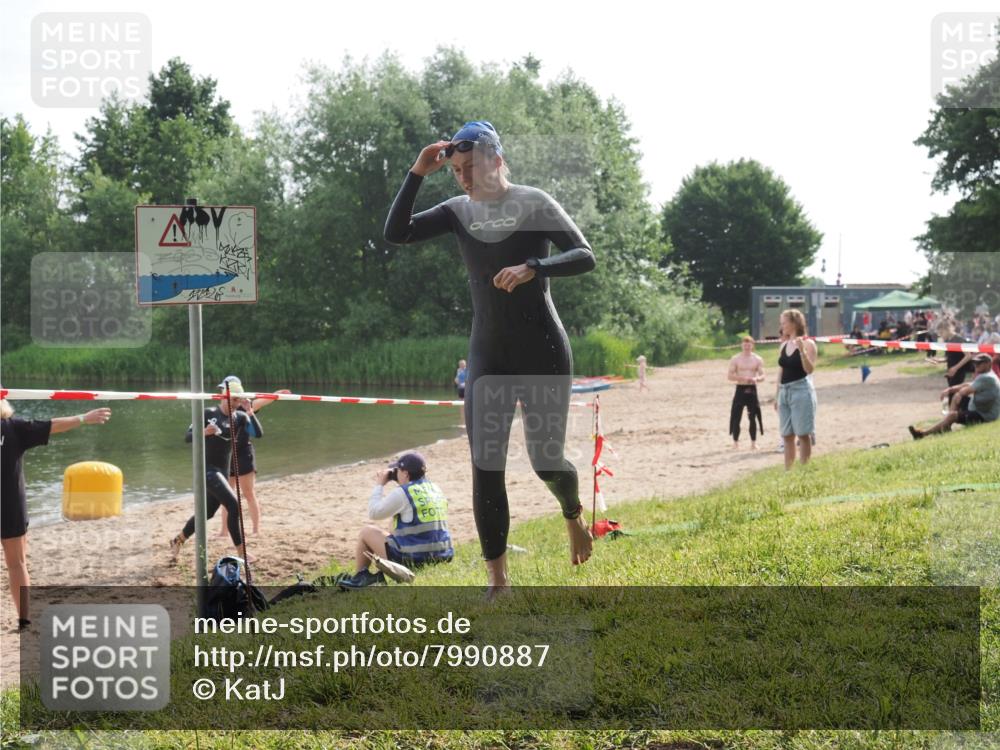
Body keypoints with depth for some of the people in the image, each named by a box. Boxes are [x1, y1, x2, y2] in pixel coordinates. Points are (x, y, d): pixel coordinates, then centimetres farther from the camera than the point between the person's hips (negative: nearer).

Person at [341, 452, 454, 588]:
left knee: (367, 532, 11)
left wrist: (379, 485, 9)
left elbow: (373, 513, -2)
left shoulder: (402, 493, -13)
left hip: (413, 559, -7)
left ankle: (360, 577, 21)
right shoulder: (436, 490, 9)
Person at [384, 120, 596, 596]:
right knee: (485, 468, -4)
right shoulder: (459, 211, 5)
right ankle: (497, 582, 2)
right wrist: (417, 174, -11)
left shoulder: (534, 203, -7)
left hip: (543, 352, -4)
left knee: (546, 461, 0)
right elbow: (395, 234, -4)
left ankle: (573, 514, 37)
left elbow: (585, 257, -16)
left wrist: (533, 267, -32)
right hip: (488, 357, 4)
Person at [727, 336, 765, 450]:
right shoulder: (735, 359, 1)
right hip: (740, 389, -1)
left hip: (752, 389, 1)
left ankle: (753, 442, 8)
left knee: (753, 417, 2)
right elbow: (730, 376, -4)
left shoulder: (758, 359, 5)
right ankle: (735, 442, 3)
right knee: (736, 417, -4)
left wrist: (756, 379, -21)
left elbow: (762, 376, 2)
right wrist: (742, 378, -19)